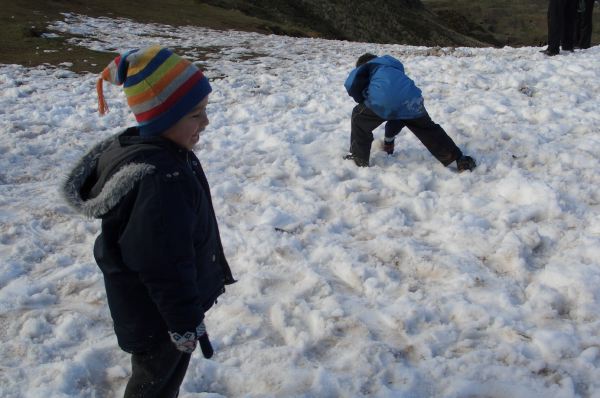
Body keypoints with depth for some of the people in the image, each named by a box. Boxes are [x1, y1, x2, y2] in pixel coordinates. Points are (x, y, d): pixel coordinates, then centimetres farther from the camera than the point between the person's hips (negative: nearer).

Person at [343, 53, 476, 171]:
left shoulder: (368, 67, 31)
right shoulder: (395, 70, 46)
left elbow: (351, 83, 8)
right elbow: (397, 111, 50)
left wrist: (362, 100, 28)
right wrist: (389, 138, 60)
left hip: (384, 99, -5)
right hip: (411, 101, 5)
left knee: (359, 120, 24)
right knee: (428, 129, 27)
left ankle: (359, 159, 24)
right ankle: (460, 160, 26)